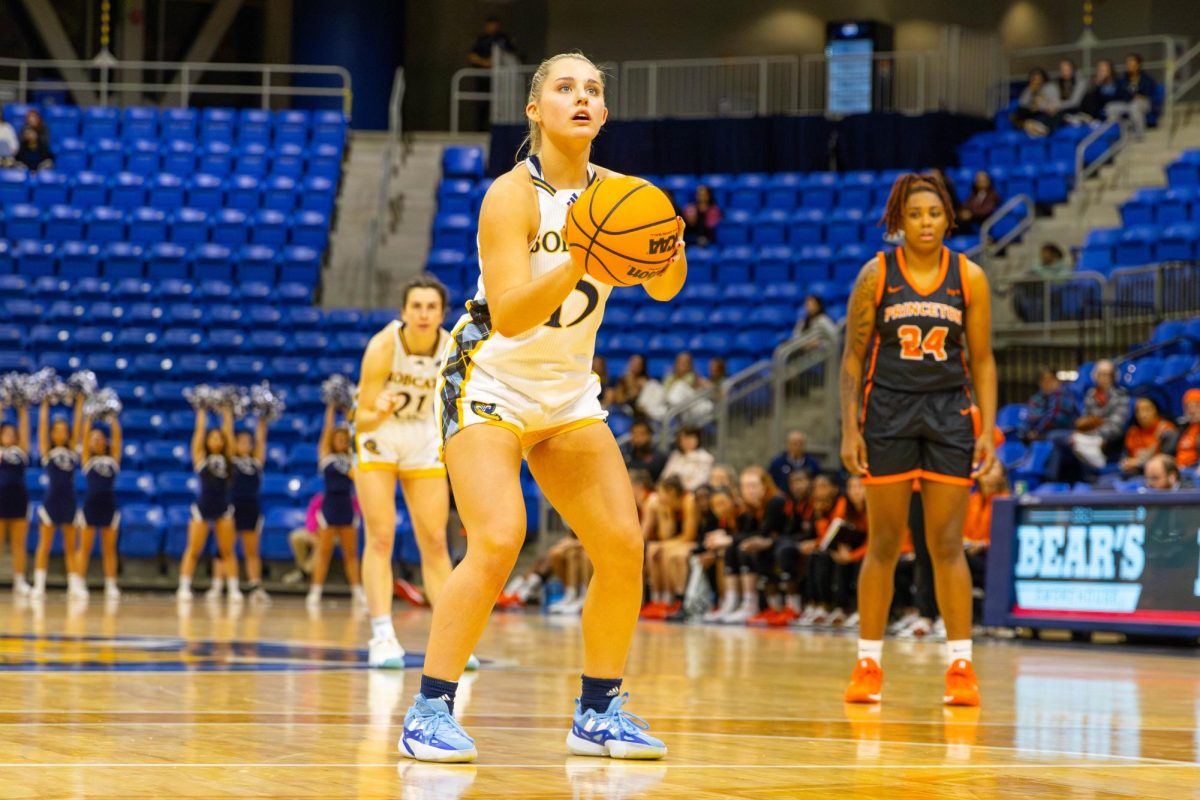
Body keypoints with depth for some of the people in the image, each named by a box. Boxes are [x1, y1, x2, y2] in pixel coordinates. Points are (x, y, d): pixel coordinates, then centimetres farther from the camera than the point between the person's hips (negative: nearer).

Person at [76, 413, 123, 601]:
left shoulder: (113, 458, 10)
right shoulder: (87, 459, 6)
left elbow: (117, 436, 3)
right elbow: (84, 435, -2)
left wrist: (113, 417, 3)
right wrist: (89, 417, -2)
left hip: (109, 504, 2)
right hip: (91, 503, -2)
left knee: (109, 549, 5)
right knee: (84, 548, 1)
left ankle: (111, 586, 6)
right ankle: (79, 585, 1)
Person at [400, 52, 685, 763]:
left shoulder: (612, 192, -2)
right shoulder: (512, 195, -20)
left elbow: (665, 289, -5)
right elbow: (509, 316, -30)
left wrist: (670, 249, -27)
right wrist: (582, 261, -43)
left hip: (568, 394, 6)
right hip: (491, 388, -6)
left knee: (623, 545, -2)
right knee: (499, 540, -23)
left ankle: (599, 714, 11)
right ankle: (430, 711, -15)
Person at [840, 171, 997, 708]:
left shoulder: (969, 277, 0)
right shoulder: (876, 275, -2)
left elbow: (982, 360, 5)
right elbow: (853, 356, 1)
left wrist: (988, 430, -3)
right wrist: (849, 430, -6)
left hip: (949, 413, 1)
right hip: (887, 412, -1)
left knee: (947, 545, -1)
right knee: (883, 544, 3)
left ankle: (961, 668, 2)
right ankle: (868, 665, 11)